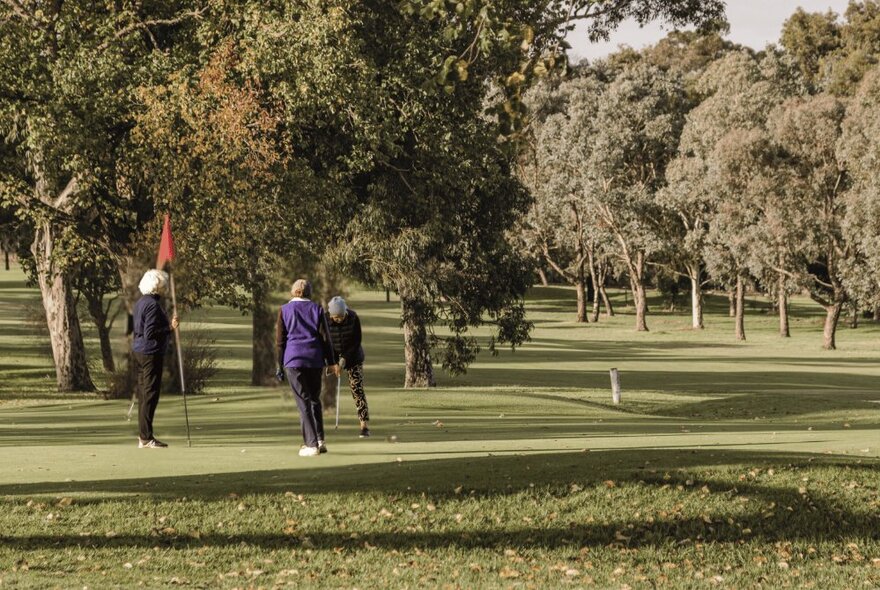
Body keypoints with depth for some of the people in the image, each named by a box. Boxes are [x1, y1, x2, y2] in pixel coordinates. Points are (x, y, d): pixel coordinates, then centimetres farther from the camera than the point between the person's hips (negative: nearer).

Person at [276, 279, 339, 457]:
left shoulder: (285, 310, 2)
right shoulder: (316, 309, 6)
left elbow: (280, 340, 1)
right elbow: (325, 337, 4)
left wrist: (280, 365, 6)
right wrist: (331, 362, 7)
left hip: (293, 359, -2)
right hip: (315, 359, 2)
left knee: (303, 402, -2)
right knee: (315, 399, 15)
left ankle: (311, 444, -8)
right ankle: (320, 440, 8)